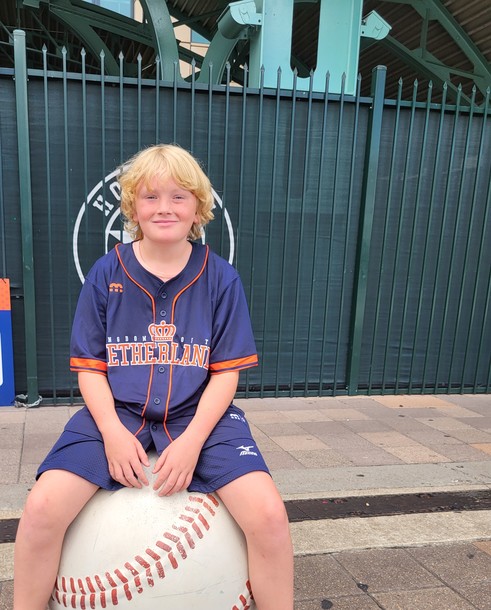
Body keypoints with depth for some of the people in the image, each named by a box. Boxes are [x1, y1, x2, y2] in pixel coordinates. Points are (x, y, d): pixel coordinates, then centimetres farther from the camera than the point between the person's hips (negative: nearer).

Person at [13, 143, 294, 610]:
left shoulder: (221, 279, -1)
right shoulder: (106, 274, 2)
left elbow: (226, 370, -2)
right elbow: (90, 366, 4)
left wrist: (192, 440, -15)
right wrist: (112, 431, -13)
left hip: (198, 415, 0)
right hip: (117, 414, 1)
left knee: (268, 514, -20)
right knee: (42, 508, -20)